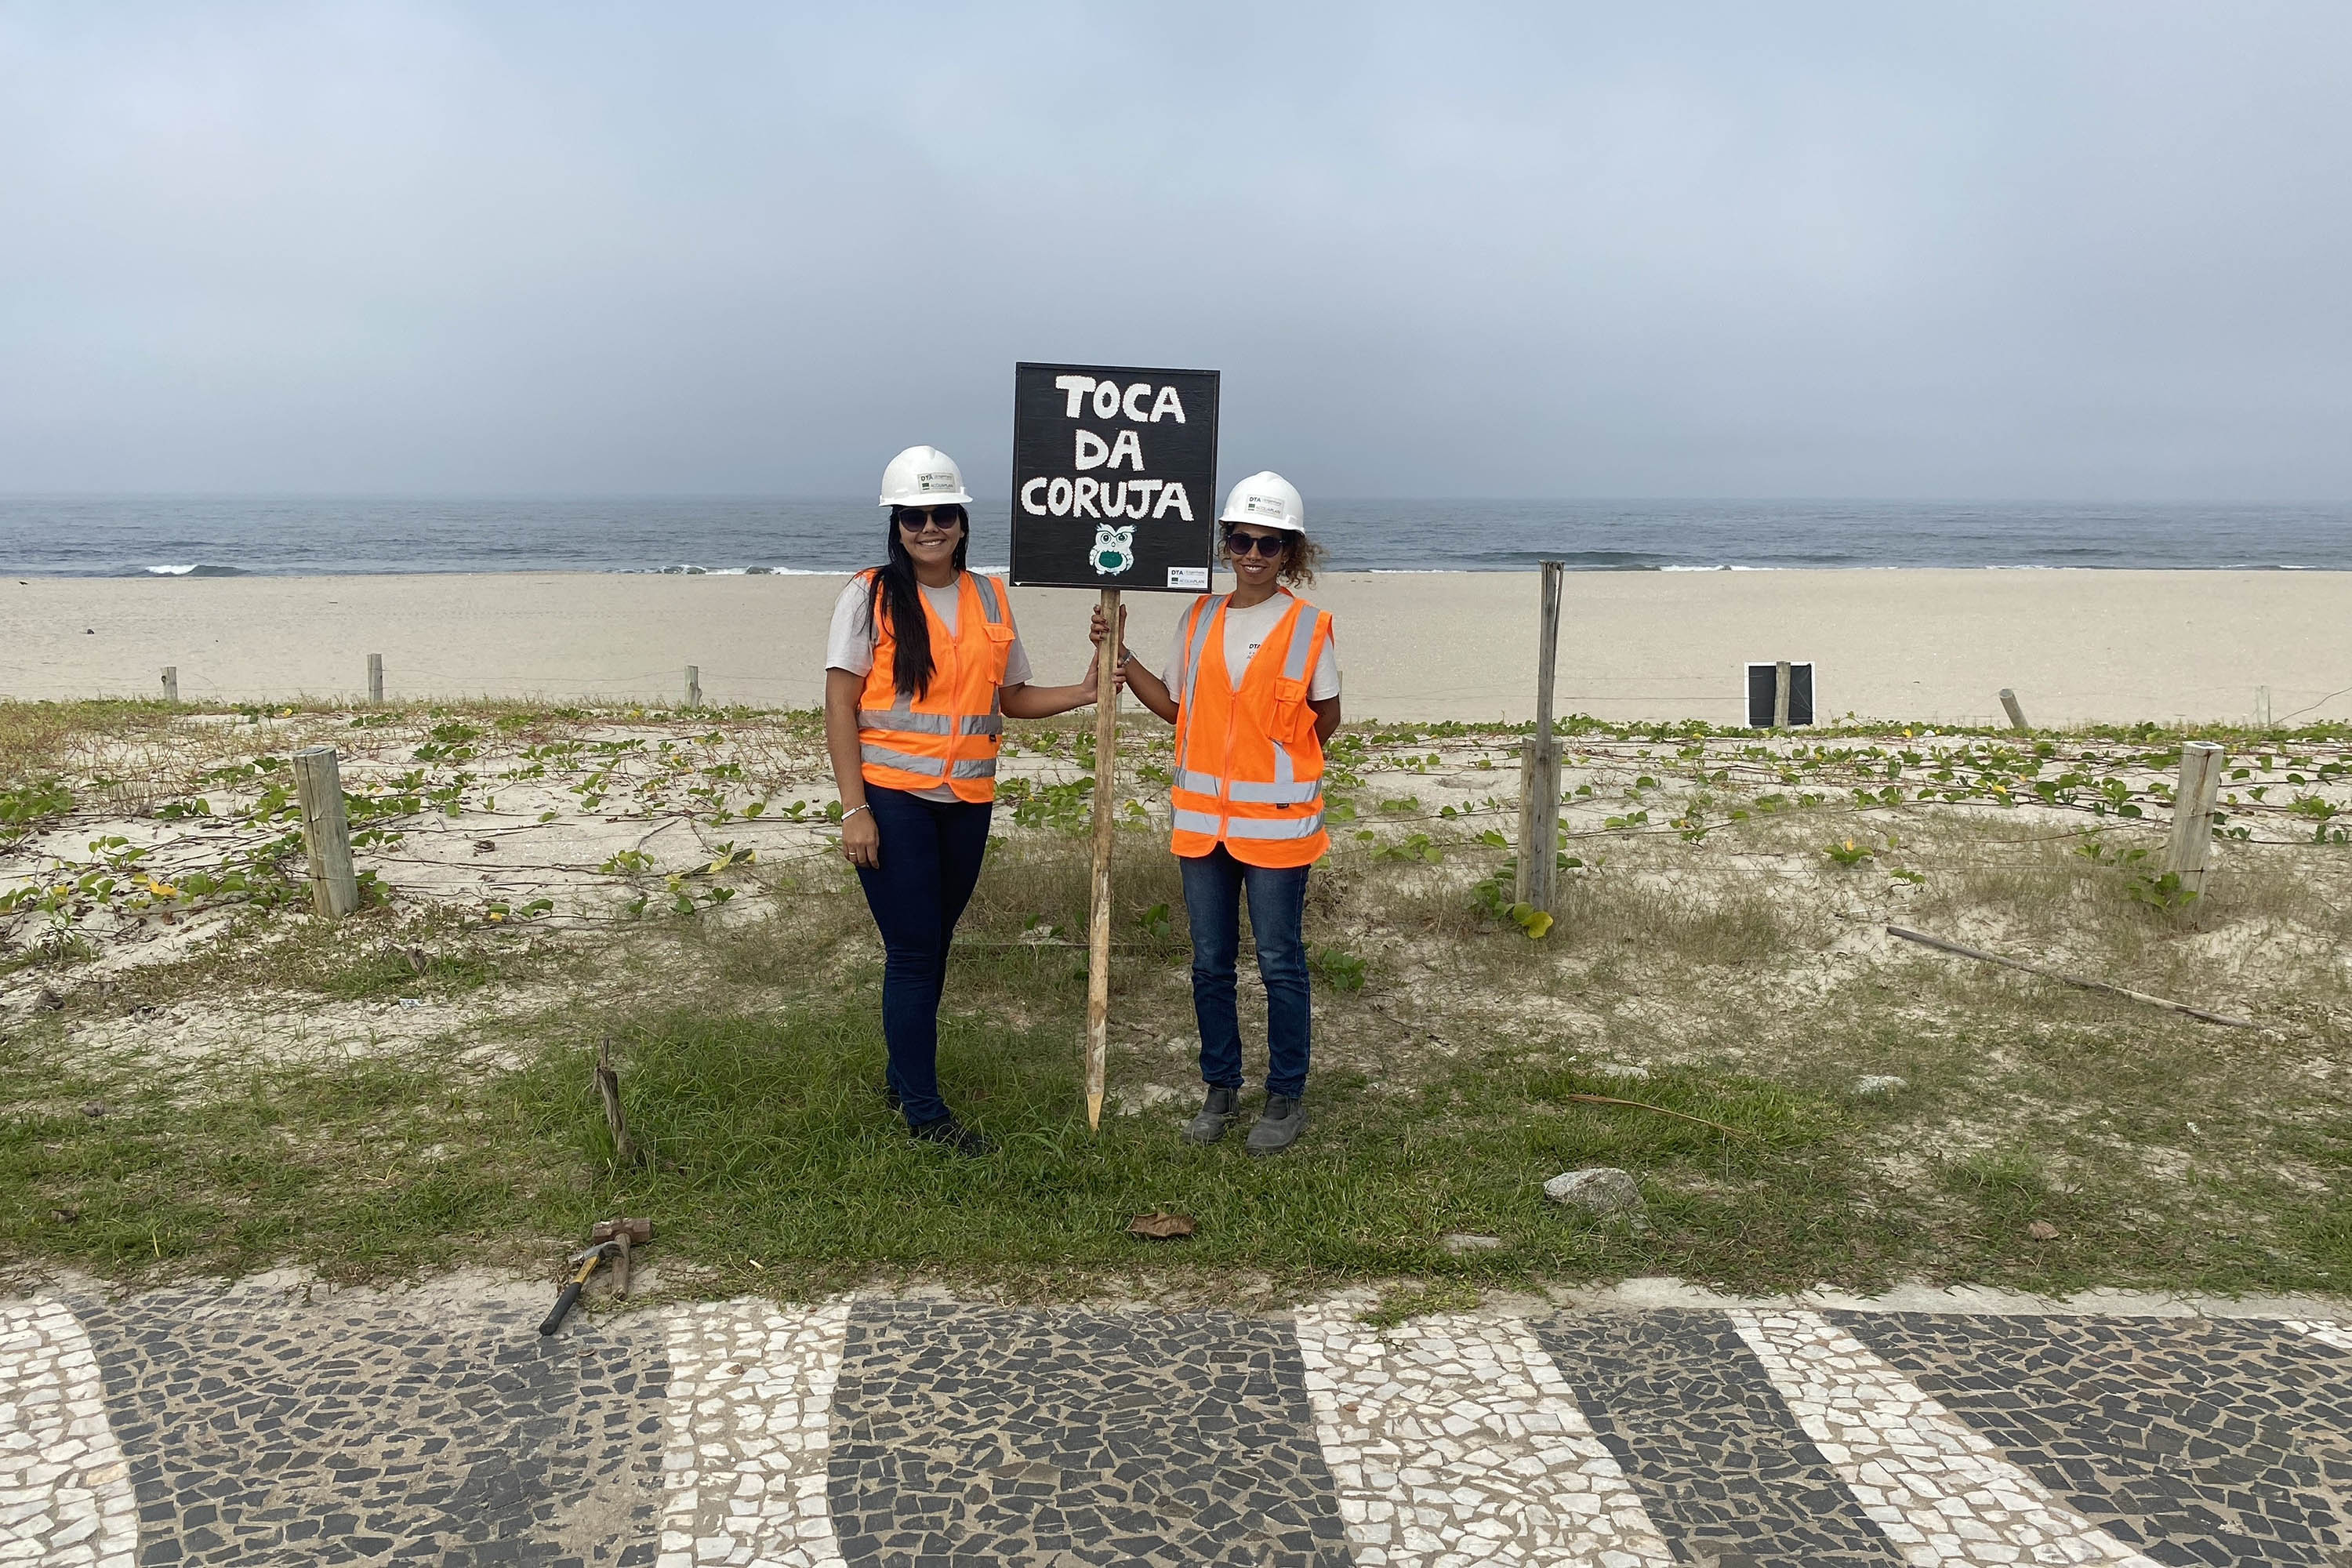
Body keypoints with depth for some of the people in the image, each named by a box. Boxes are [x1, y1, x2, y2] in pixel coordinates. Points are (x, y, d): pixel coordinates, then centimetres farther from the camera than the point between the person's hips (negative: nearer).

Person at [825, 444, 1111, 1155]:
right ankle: (924, 1110, 9)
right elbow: (840, 705, -8)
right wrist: (854, 809, -15)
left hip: (966, 801, 5)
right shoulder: (871, 595, -6)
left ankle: (904, 1076, 31)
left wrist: (1086, 692, -1)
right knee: (912, 951, -1)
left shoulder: (990, 598, 8)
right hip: (893, 800, -4)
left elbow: (1013, 698, 15)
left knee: (932, 945, 14)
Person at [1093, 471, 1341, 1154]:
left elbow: (1325, 721, 2)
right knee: (1210, 963, 12)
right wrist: (1120, 657, 3)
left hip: (1276, 821, -4)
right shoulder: (1200, 618, 6)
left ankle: (1286, 1097, 20)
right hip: (1202, 817, 4)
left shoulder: (1308, 625, -5)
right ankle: (1221, 1088, 27)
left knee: (1279, 964, 5)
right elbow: (1174, 705, 12)